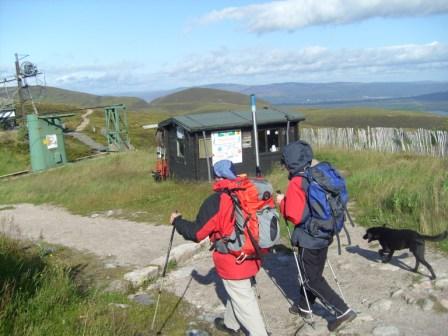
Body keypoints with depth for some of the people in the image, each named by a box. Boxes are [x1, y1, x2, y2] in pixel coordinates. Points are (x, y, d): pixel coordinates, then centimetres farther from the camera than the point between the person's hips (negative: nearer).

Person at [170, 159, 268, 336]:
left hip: (232, 261, -8)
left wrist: (177, 221, 5)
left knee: (243, 301, 4)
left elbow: (196, 233, -12)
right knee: (237, 293, 26)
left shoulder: (215, 201, -20)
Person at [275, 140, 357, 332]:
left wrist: (282, 203, -5)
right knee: (313, 273, 21)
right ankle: (305, 307, 38)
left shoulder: (296, 183, -20)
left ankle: (343, 311, 3)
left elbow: (294, 216, -22)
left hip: (309, 239, -8)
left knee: (311, 279, 6)